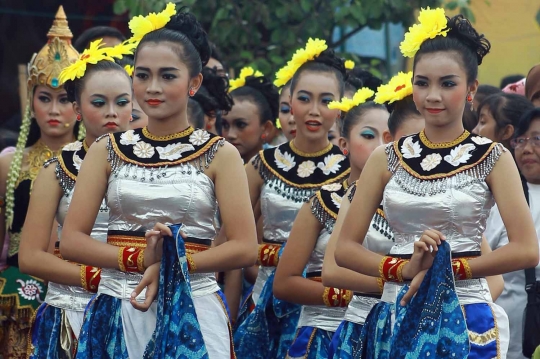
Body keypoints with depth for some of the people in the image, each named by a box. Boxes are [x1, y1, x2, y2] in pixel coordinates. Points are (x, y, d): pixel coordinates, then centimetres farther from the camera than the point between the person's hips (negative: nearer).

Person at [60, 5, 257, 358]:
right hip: (115, 313, 2)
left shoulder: (220, 154, 1)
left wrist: (171, 265, -16)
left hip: (193, 313, -2)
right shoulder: (107, 151, 6)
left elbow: (244, 248, -6)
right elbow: (72, 241, 0)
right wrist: (141, 259, -14)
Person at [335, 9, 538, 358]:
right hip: (398, 318, 3)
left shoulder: (492, 158, -3)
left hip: (465, 318, -2)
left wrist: (447, 269, -14)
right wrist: (404, 269, -14)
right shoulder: (387, 158, 5)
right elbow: (346, 248, 1)